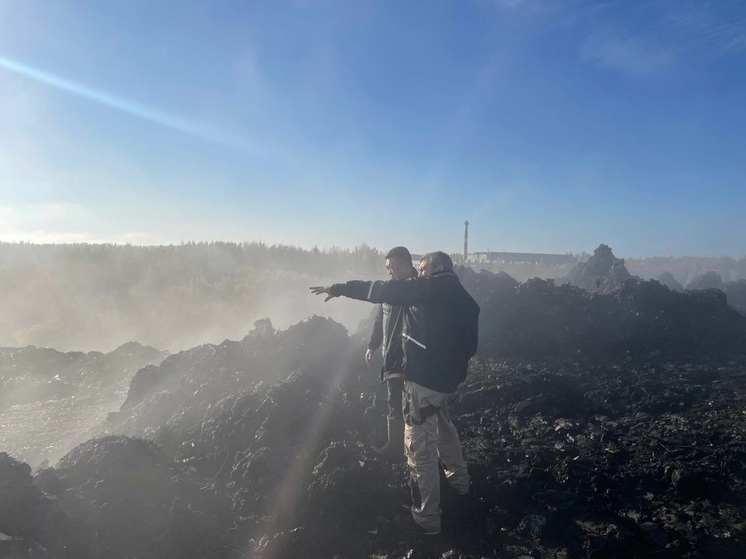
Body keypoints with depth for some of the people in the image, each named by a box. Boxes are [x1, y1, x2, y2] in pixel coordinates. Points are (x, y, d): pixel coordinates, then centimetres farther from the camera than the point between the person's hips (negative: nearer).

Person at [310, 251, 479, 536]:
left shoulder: (431, 288, -12)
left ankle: (426, 518, 8)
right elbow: (470, 345, 17)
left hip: (424, 377, -9)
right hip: (447, 377, 9)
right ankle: (459, 481, 49)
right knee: (442, 426, 31)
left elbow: (382, 290, -15)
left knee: (420, 446, -1)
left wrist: (339, 288, -10)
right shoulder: (466, 301, 12)